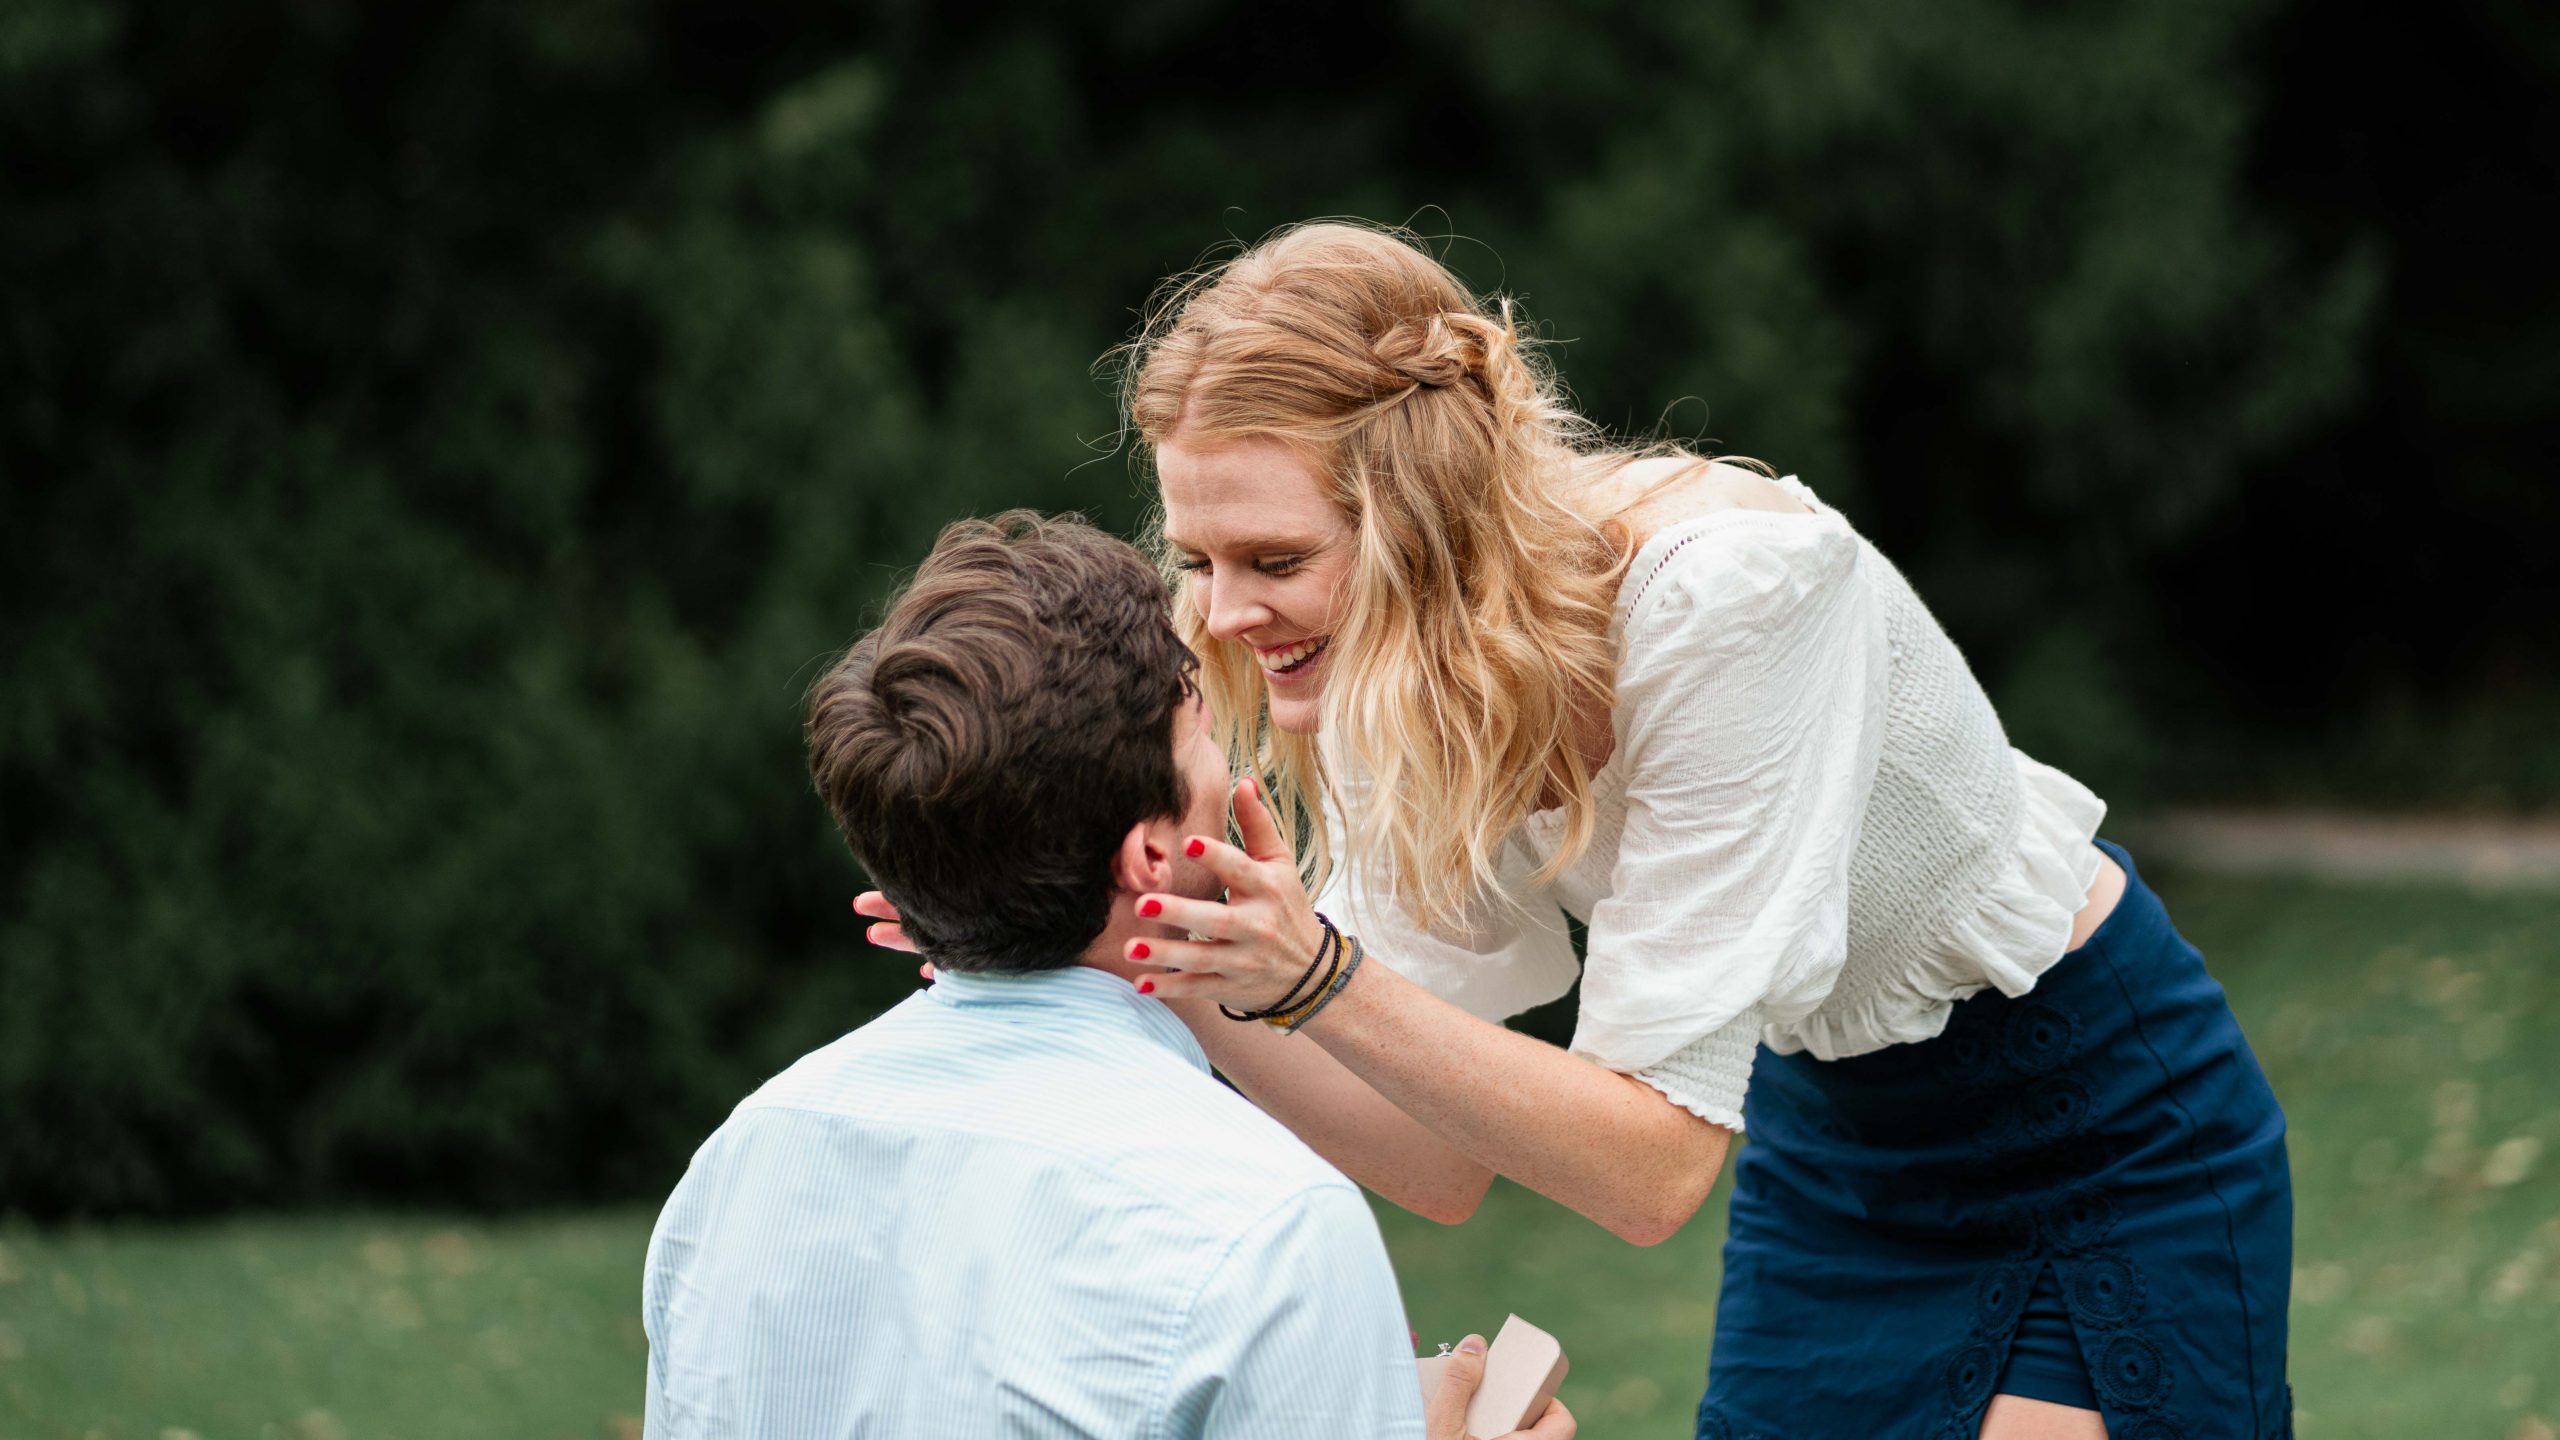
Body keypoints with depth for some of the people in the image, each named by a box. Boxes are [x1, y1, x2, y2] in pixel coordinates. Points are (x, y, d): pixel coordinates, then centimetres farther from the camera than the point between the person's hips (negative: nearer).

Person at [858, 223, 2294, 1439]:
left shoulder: (1725, 586, -33)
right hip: (1830, 1141, 6)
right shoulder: (1388, 675, -13)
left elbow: (1657, 1163, -33)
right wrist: (1171, 967, -25)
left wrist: (1318, 980, -43)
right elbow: (1448, 1163, -10)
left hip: (2102, 1149, -6)